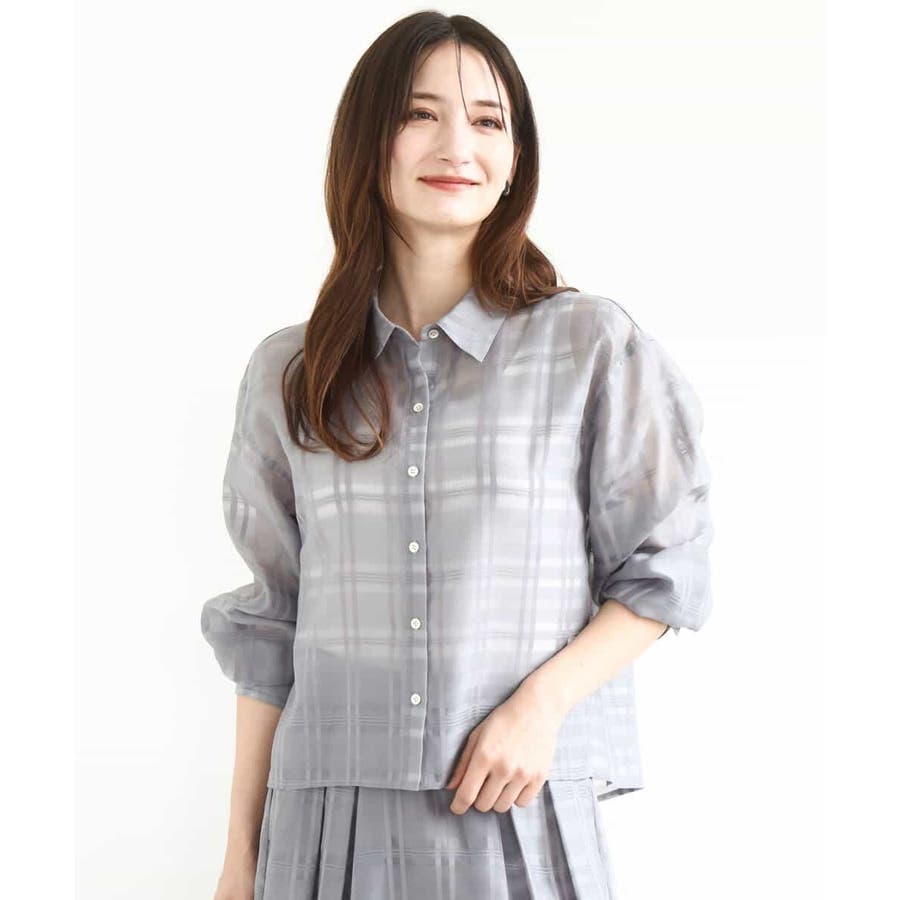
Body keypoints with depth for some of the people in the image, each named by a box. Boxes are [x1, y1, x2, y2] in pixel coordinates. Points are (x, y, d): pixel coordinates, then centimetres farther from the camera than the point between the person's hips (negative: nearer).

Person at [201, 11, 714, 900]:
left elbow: (663, 572, 1)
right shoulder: (288, 372, 5)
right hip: (328, 816, 2)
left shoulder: (593, 347, -3)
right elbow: (270, 627, 8)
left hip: (522, 809, -2)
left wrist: (541, 702, -14)